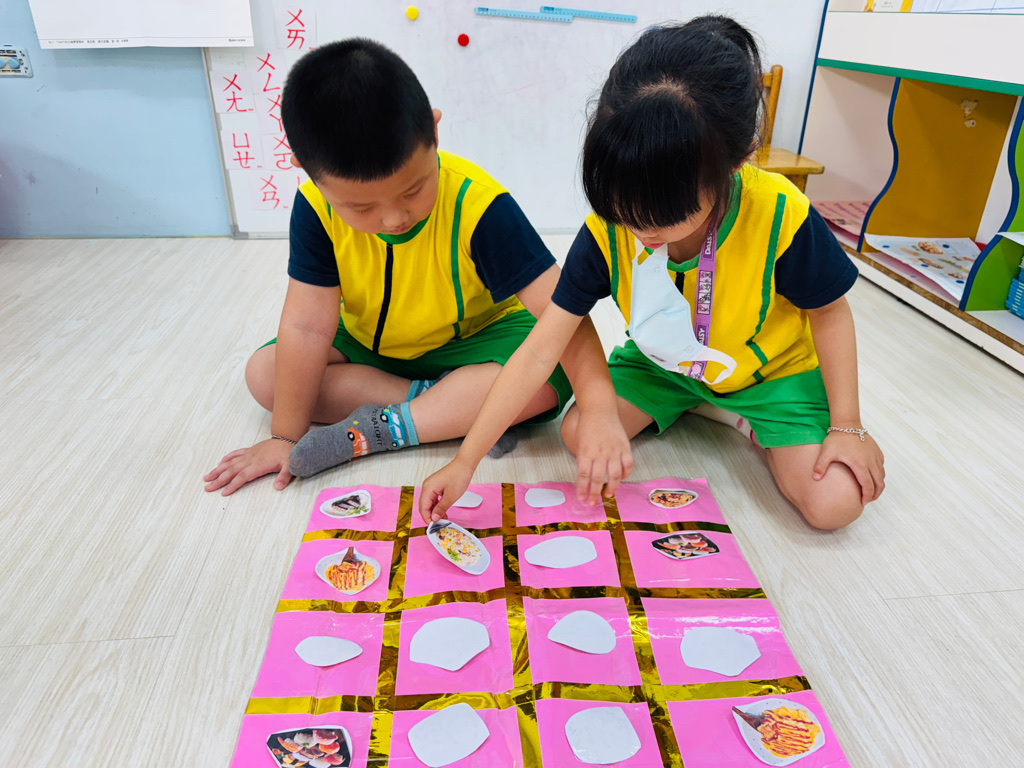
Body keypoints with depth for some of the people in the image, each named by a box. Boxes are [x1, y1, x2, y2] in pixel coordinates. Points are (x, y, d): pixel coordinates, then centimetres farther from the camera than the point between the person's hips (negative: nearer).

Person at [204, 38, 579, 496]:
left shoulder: (477, 204, -31)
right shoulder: (318, 209, -21)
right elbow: (307, 325, -20)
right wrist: (286, 436, -18)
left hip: (472, 341, -3)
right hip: (369, 345, 4)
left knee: (544, 378, -32)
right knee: (263, 372, -13)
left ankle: (379, 429, -22)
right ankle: (458, 411, -18)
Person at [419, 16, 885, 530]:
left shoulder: (780, 218, -32)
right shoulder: (607, 232, -27)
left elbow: (829, 313, -11)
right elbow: (539, 351, -26)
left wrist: (846, 426, -11)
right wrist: (464, 463, -28)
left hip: (772, 365, -2)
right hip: (663, 362, 3)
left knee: (833, 504, -19)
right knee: (580, 433, -15)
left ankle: (757, 420, 12)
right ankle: (696, 404, 9)